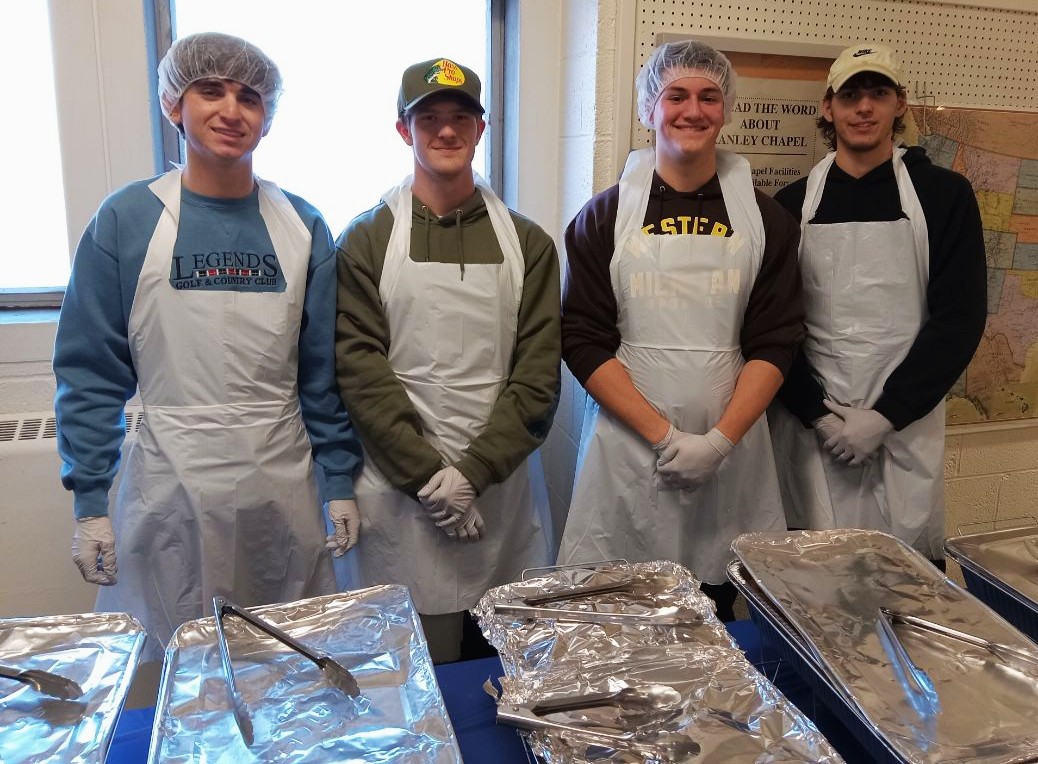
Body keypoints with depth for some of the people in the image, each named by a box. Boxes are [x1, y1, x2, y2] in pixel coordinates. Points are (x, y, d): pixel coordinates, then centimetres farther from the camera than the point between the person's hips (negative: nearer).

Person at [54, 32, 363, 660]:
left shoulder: (302, 226, 1)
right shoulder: (126, 221, -4)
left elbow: (324, 369, 4)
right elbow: (92, 373, -1)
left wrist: (341, 482, 3)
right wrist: (89, 501, -2)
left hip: (283, 485, 2)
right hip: (170, 490, -1)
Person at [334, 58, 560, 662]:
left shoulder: (527, 243, 5)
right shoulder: (367, 241, 1)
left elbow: (538, 374, 0)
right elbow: (360, 369, -5)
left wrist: (473, 471, -10)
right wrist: (427, 475, -11)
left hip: (503, 486, 2)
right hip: (401, 490, -1)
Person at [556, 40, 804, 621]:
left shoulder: (765, 219, 6)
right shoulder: (606, 217, 2)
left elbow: (775, 341, 2)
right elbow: (584, 342, -3)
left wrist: (721, 439, -12)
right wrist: (664, 436, -12)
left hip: (731, 453, 2)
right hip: (628, 448, -1)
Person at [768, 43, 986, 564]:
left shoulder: (944, 196, 2)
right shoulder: (794, 204, 5)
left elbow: (960, 318, -2)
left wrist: (886, 415, -10)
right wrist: (817, 414, -7)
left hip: (905, 427, 0)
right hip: (810, 429, 1)